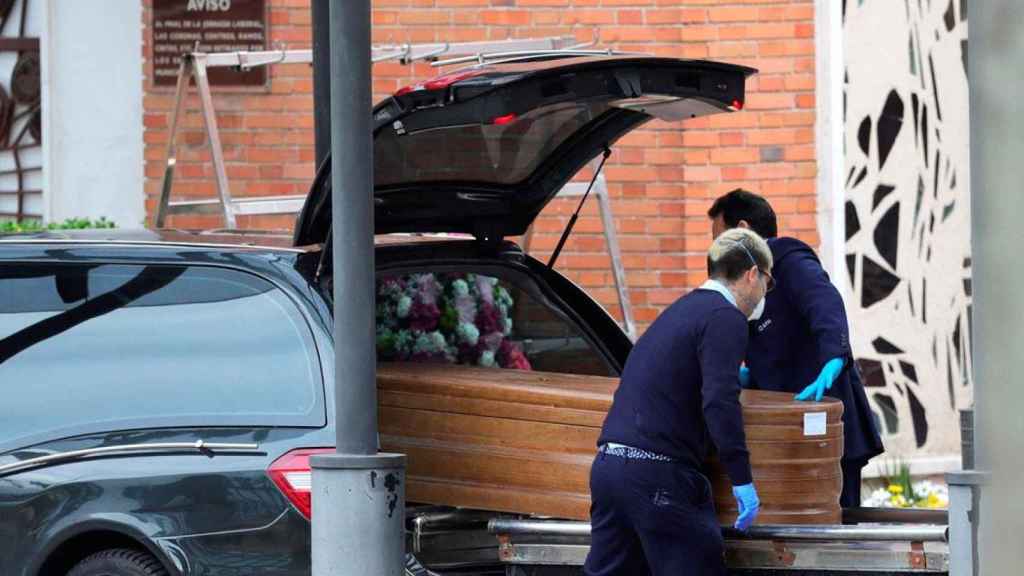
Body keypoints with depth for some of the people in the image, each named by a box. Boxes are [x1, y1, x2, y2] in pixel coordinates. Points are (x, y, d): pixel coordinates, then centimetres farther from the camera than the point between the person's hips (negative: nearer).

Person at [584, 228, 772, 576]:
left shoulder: (682, 309, 22)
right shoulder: (725, 318, -6)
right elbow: (719, 402, -18)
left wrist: (734, 375, 52)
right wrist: (742, 480, -18)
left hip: (607, 467, 9)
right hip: (658, 476, -9)